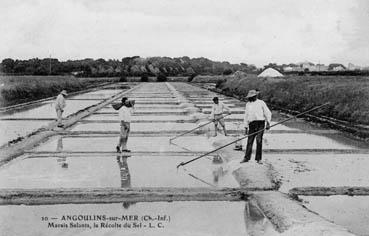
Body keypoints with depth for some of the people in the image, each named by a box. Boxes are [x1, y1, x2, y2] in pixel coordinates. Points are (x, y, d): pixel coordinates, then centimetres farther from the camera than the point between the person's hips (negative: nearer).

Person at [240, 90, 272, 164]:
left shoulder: (261, 103, 8)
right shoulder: (248, 104, 19)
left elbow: (268, 113, 6)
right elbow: (246, 116, 20)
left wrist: (268, 123, -5)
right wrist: (246, 127, 13)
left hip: (260, 123, -3)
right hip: (252, 124, 3)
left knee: (259, 140, -11)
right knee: (249, 141, -1)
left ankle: (258, 159, -5)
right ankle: (246, 158, 5)